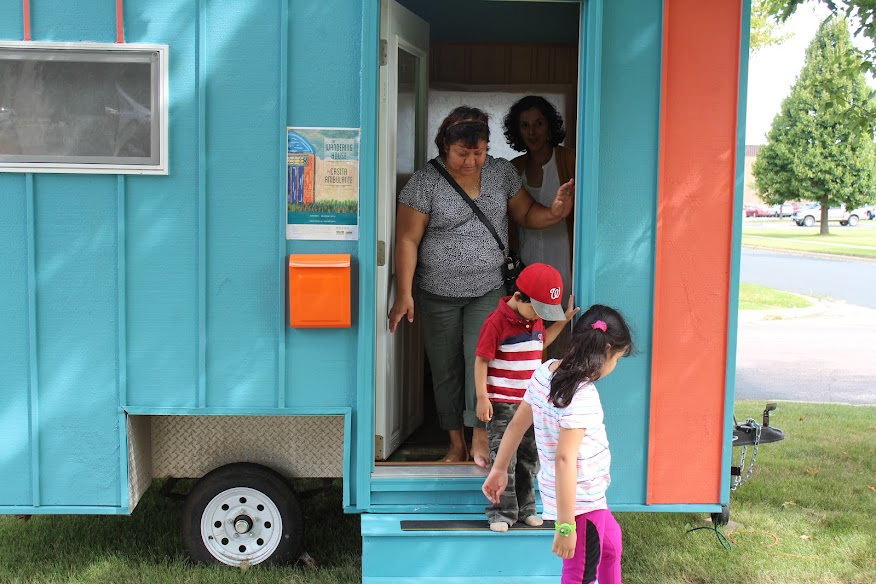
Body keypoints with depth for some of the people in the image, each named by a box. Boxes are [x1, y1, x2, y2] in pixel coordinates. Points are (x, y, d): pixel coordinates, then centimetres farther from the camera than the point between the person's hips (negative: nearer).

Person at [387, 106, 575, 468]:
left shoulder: (502, 172, 2)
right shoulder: (425, 182, -8)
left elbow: (526, 214, 10)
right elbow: (407, 240, -9)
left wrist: (554, 213, -13)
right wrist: (404, 294, -14)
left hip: (488, 291, 1)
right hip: (439, 294, -1)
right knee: (445, 370, 7)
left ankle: (480, 438, -4)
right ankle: (456, 445, 21)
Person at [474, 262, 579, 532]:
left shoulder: (535, 319, 6)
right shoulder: (497, 322, -17)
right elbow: (481, 360, -15)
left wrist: (562, 321, 18)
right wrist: (482, 398, -17)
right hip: (501, 404, -7)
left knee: (529, 457, 13)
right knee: (505, 459, -3)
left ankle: (525, 509, 25)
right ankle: (502, 513, 7)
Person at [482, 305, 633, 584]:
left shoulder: (545, 372, -1)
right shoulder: (582, 395, -26)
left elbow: (517, 424, 7)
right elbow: (565, 459, -31)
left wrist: (499, 469, 17)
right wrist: (565, 526, -29)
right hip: (581, 501, -9)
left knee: (611, 543, 31)